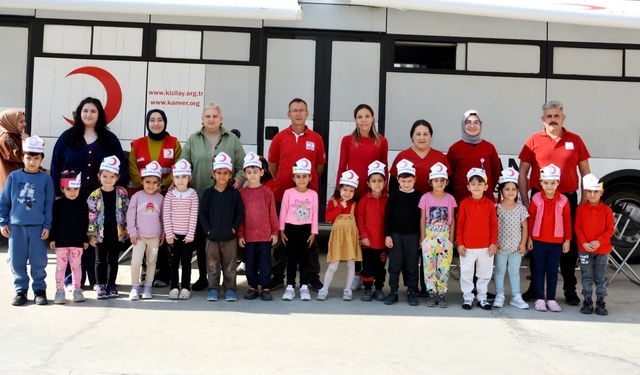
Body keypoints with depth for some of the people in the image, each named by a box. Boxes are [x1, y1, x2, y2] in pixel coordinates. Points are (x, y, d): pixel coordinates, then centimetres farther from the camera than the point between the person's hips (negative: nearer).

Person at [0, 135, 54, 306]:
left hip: (37, 227, -1)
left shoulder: (45, 179, -1)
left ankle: (39, 290, 16)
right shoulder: (14, 176, 3)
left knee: (38, 261, 3)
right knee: (17, 261, 6)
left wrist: (47, 226, -3)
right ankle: (20, 290, 19)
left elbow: (49, 204, 2)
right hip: (16, 226, 2)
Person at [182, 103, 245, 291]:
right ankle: (203, 276, 20)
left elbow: (242, 165, 8)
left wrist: (239, 179, -11)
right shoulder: (193, 140, 10)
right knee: (200, 238, 7)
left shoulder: (232, 140, 8)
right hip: (200, 197, 1)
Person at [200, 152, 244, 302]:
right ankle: (213, 289, 16)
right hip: (212, 237, 1)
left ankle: (230, 289, 15)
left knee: (229, 265, 6)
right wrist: (207, 230, -5)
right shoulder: (208, 193, 1)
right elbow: (202, 213, 3)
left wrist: (234, 228, -8)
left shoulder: (234, 193, 0)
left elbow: (240, 213, 1)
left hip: (229, 236, -1)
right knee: (212, 265, 7)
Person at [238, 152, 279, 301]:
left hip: (265, 235, -2)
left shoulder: (267, 192, -1)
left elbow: (272, 213, 2)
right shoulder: (242, 193, 3)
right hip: (248, 236, 2)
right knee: (250, 263, 9)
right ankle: (253, 287, 20)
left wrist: (275, 232, 1)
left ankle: (266, 288, 11)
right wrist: (240, 234, 1)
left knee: (265, 263, 3)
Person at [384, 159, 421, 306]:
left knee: (412, 265, 6)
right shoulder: (394, 195, 0)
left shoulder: (418, 196, 1)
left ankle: (411, 292, 15)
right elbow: (388, 215, 0)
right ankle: (393, 291, 12)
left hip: (412, 235, 0)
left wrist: (421, 236, 3)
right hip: (395, 234, 0)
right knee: (395, 264, 4)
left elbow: (421, 217, 5)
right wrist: (387, 235, -4)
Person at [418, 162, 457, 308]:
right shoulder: (426, 198, -1)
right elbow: (422, 219, 1)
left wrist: (451, 239, 1)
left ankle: (442, 294, 8)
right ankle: (431, 294, 9)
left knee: (444, 267, 0)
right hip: (429, 236, -1)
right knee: (429, 266, 1)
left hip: (445, 237, 1)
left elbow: (452, 221, 5)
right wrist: (422, 238, -2)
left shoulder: (450, 199, 2)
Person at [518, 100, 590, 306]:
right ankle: (535, 287, 20)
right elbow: (522, 173, 3)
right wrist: (525, 201, -3)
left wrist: (585, 201, 2)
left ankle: (570, 290, 18)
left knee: (569, 245, 7)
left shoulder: (575, 140, 5)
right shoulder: (534, 140, 1)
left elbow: (585, 173, 8)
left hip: (568, 198, 1)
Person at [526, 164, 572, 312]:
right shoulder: (536, 199, -5)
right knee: (539, 270, 6)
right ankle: (540, 299, 12)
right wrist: (529, 238, 0)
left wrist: (567, 240, 2)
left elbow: (567, 221, 2)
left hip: (556, 242, 1)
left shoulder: (563, 200, -4)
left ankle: (551, 299, 15)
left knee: (553, 271, 8)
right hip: (538, 240, -1)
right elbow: (530, 219, 0)